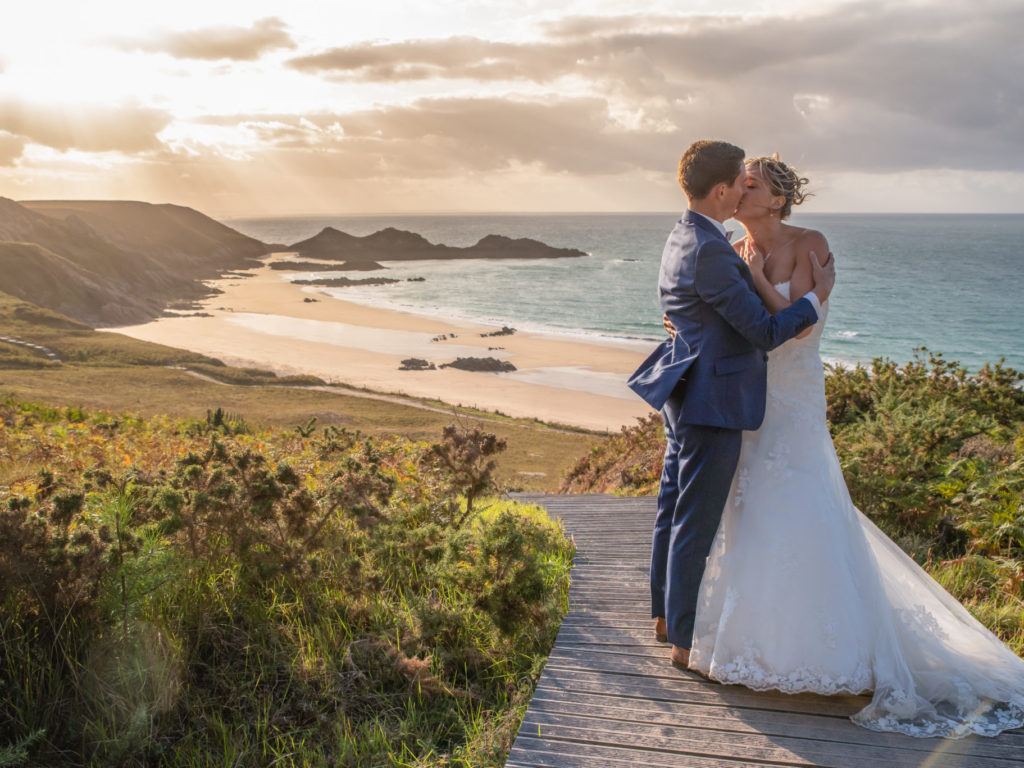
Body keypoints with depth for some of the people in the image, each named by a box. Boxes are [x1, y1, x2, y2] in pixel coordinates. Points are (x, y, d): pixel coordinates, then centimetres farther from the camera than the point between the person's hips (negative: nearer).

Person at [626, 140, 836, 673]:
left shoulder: (682, 237, 8)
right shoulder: (710, 252, -23)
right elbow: (764, 332, -19)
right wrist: (818, 295, -6)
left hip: (685, 395, 10)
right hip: (713, 403, -10)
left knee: (673, 509, 19)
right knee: (695, 525, 1)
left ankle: (665, 614, 36)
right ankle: (685, 642, 15)